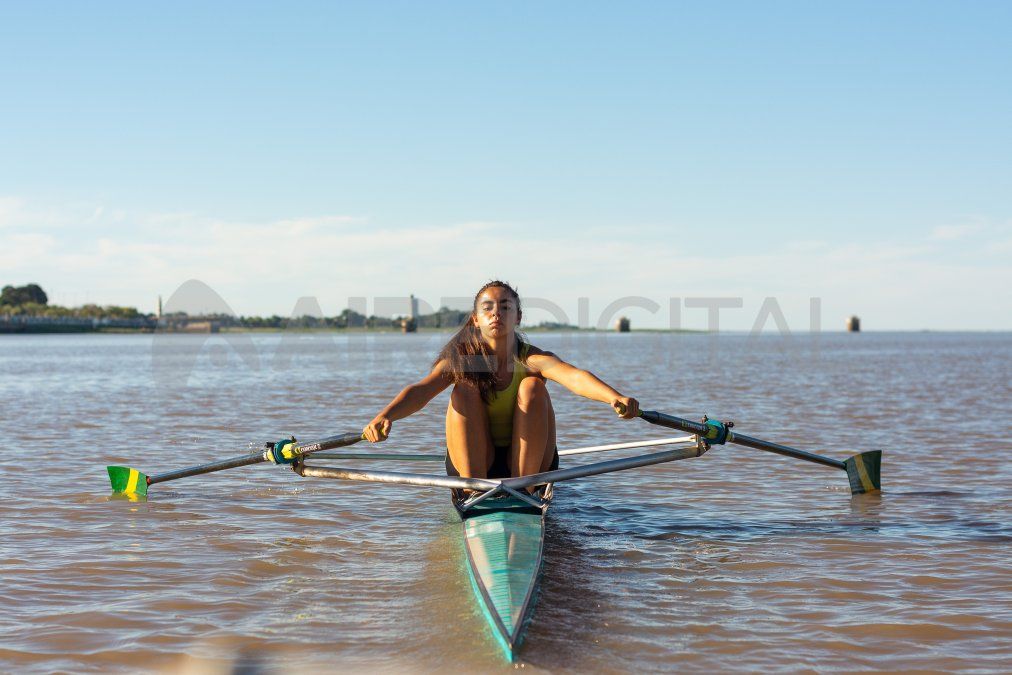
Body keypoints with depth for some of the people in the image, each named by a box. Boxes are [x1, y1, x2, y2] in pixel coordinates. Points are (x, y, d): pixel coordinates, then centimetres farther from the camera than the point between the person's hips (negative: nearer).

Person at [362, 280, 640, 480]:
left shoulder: (532, 359, -10)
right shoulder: (461, 361, -6)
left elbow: (574, 376, -31)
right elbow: (421, 390, -24)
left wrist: (615, 397, -53)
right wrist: (385, 416, -46)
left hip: (529, 462, -1)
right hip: (474, 463, 1)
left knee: (532, 387, -21)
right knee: (464, 390, -20)